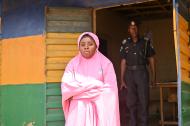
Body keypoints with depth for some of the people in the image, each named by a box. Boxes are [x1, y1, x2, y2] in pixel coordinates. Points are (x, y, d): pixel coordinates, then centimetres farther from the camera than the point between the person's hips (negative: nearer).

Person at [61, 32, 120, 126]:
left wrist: (79, 90, -10)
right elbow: (66, 86, -8)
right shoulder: (73, 63, 5)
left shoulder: (105, 63, 1)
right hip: (78, 110, 1)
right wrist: (96, 84, -11)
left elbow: (109, 91, -7)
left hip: (99, 109, -1)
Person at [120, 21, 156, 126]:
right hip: (129, 73, 2)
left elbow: (151, 59, 6)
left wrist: (153, 77, 2)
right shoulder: (125, 43, 6)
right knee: (131, 101, 7)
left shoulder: (145, 42, 3)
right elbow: (123, 62, 6)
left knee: (143, 100, -3)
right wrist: (122, 80, 2)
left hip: (142, 72, -2)